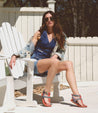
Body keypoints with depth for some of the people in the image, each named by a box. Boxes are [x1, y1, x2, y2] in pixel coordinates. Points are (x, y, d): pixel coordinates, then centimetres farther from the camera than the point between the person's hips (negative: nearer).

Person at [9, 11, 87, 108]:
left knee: (69, 64, -25)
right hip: (35, 64, -3)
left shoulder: (61, 36, 15)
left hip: (49, 66, 3)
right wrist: (15, 55, -6)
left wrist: (56, 55, -11)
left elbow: (62, 51, 12)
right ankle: (46, 93, -26)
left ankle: (76, 96, -34)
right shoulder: (39, 33, 8)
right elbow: (29, 49, 7)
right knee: (54, 62, -36)